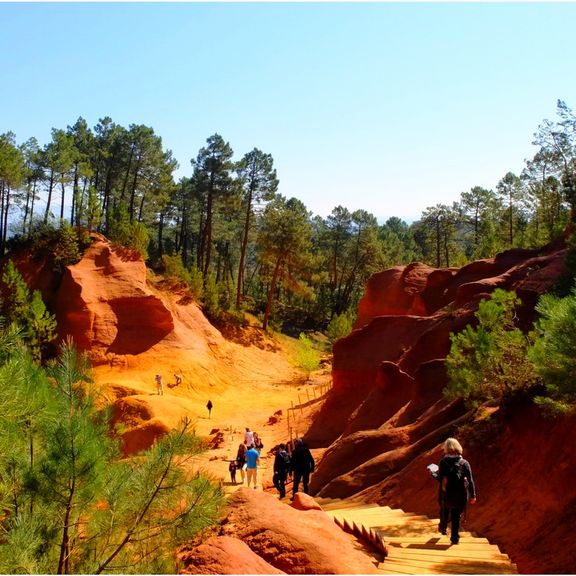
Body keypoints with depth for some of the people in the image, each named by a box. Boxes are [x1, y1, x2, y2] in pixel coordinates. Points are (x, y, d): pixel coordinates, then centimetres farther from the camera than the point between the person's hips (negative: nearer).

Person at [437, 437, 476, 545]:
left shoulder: (443, 461, -10)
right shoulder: (464, 463, -6)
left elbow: (440, 478, -12)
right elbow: (470, 480, -6)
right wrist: (473, 495, 1)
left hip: (446, 493, 0)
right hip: (460, 495, 0)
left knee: (444, 511, 29)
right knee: (456, 516, 14)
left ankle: (443, 527, 49)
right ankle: (455, 538, 17)